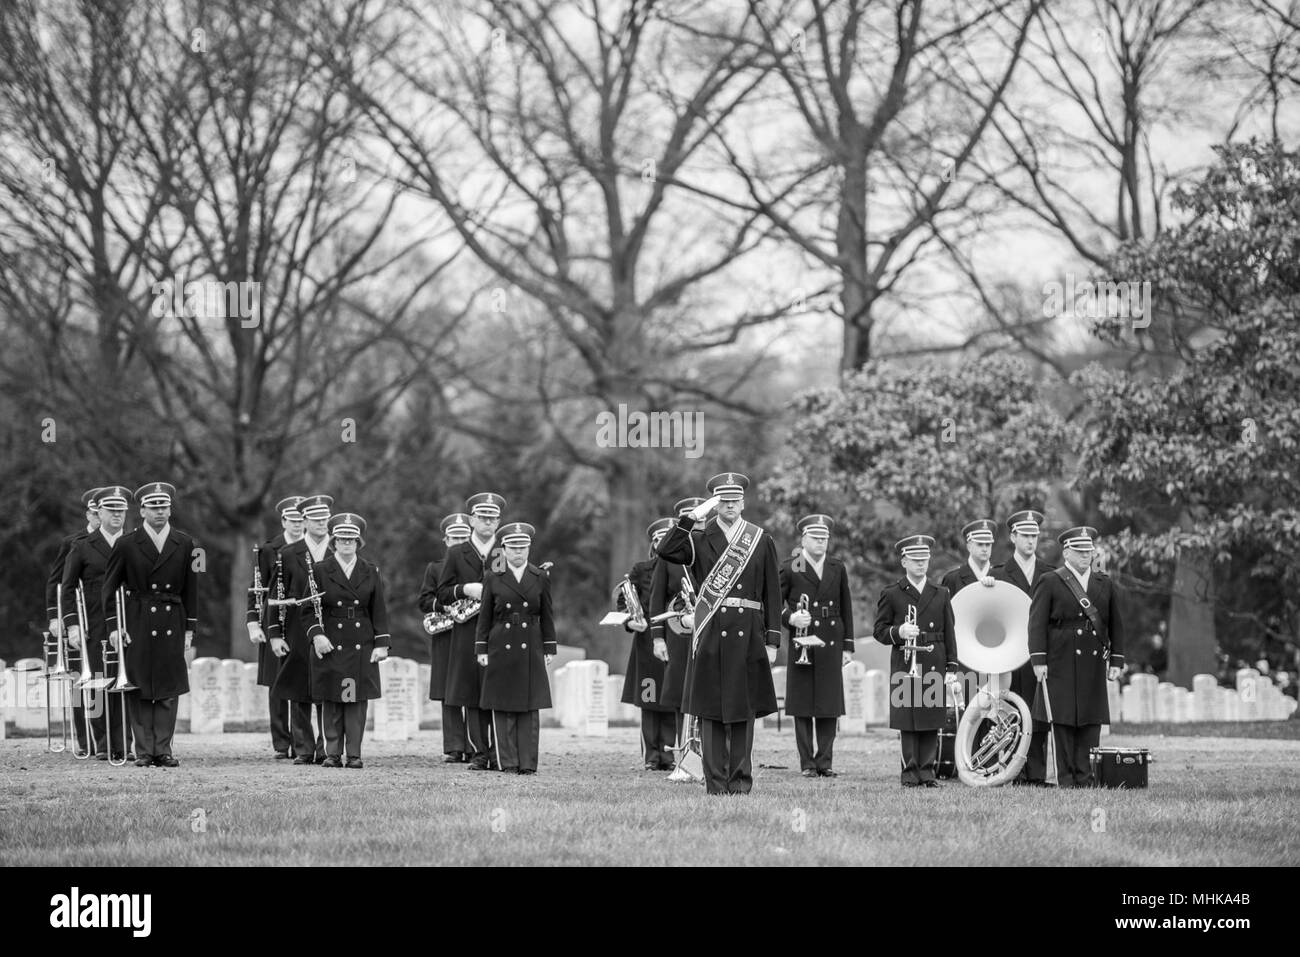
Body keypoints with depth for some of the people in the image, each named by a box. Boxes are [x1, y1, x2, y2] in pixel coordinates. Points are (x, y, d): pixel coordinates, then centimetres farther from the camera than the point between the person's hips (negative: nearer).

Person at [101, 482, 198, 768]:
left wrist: (189, 628, 6)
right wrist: (114, 625, -4)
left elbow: (190, 590, 10)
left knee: (169, 691, 0)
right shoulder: (126, 545, -1)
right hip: (137, 624, -2)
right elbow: (109, 588, 3)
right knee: (139, 691, -1)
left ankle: (163, 750, 3)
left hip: (172, 624, 2)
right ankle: (144, 751, 2)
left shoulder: (184, 545, 6)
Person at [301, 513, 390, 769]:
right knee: (331, 701, -1)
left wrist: (381, 643, 0)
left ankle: (354, 754, 3)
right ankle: (333, 753, 5)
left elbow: (379, 610, 8)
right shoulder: (319, 571, 3)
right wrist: (316, 634, -12)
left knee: (357, 700, 0)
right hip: (330, 644, -1)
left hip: (362, 647, 1)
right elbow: (309, 609, 2)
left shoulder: (371, 572, 9)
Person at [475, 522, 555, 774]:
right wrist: (481, 649, 1)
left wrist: (549, 649, 7)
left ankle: (528, 762, -1)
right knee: (503, 709, -1)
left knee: (530, 708, -2)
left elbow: (546, 617, 11)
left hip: (531, 651, 1)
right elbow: (484, 616, 6)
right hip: (501, 649, -1)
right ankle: (508, 762, 2)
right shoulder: (492, 578, 5)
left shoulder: (541, 578, 8)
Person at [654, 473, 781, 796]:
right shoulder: (699, 540, 7)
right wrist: (691, 517, -14)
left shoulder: (762, 541, 9)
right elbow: (665, 551, -12)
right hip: (710, 636, -1)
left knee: (744, 709, 3)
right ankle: (715, 781, 2)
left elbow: (772, 595, 8)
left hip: (748, 635, 1)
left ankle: (741, 779, 8)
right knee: (711, 711, -1)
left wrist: (772, 641, 2)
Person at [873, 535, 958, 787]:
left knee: (931, 722, 1)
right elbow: (880, 631, 4)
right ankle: (910, 773, 2)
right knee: (907, 723, -3)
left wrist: (952, 667, 6)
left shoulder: (940, 595, 14)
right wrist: (898, 632, -16)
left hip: (934, 667, 2)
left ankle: (927, 771, 7)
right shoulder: (891, 594, 6)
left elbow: (949, 633, 13)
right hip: (904, 666, -2)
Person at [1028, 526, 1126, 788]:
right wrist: (1039, 660, -11)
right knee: (1063, 722, -2)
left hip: (1094, 666, 4)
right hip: (1061, 665, -4)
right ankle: (1066, 778, 1)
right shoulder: (1049, 583, 3)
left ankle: (1085, 778, 3)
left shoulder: (1105, 585, 16)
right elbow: (1037, 624, -2)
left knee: (1091, 722, 0)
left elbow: (1115, 626, 16)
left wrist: (1116, 661, 9)